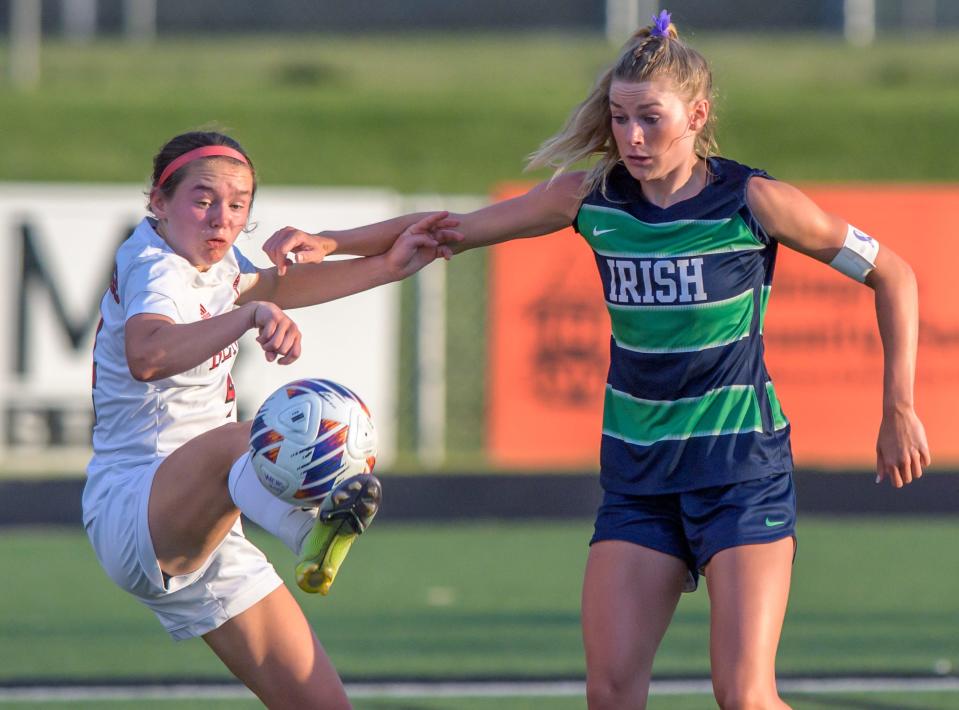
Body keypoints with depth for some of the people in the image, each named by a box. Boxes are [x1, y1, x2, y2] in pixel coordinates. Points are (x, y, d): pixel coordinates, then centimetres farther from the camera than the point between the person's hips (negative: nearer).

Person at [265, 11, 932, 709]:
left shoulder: (752, 200, -9)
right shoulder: (591, 198, 0)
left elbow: (892, 274, 1)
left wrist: (900, 411, -1)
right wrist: (331, 242, -6)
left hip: (743, 468, -4)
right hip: (636, 474, 4)